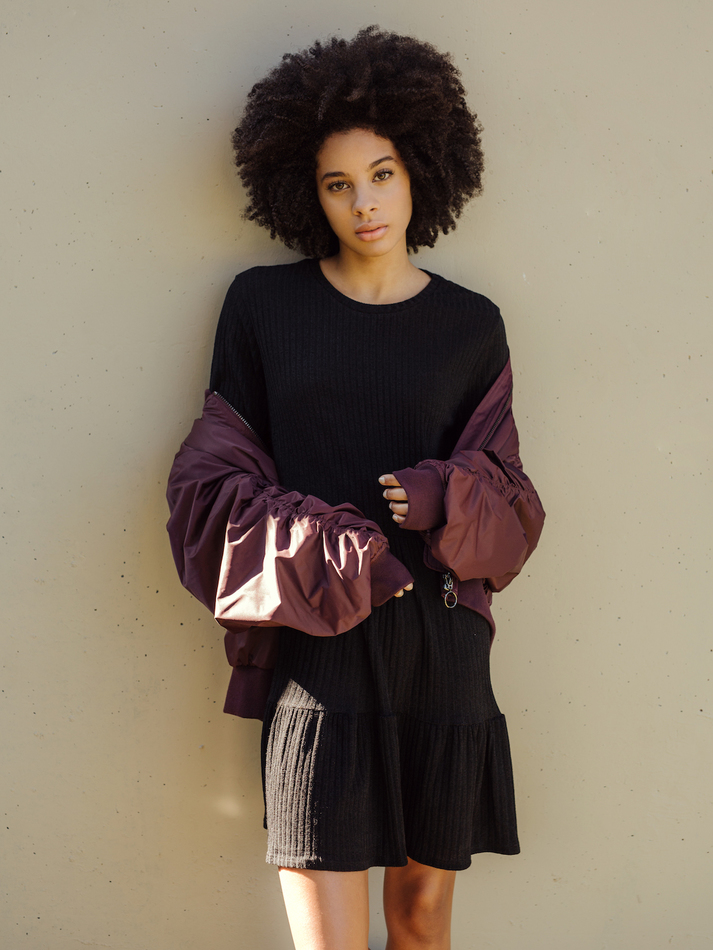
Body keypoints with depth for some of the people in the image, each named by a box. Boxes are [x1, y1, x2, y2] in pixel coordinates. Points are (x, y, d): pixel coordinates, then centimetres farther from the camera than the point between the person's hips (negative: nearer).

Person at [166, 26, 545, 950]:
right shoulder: (263, 304, 5)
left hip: (440, 642, 2)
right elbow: (213, 482, 3)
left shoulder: (471, 326, 8)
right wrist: (331, 555, -13)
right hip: (315, 648, -2)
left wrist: (446, 500, -12)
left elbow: (510, 504, 11)